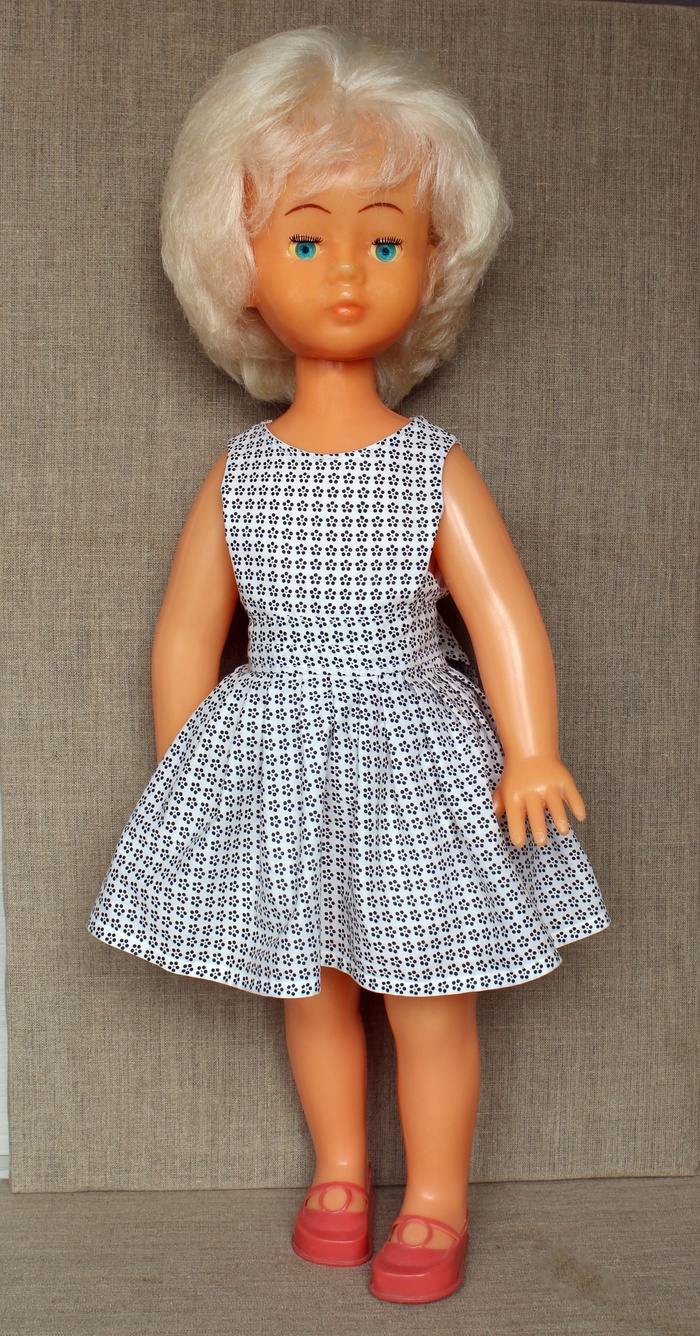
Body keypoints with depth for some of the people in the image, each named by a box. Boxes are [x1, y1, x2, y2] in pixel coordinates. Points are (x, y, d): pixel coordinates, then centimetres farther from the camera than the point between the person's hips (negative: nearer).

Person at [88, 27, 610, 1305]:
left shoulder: (436, 469, -8)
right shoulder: (237, 474, -3)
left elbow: (504, 616, -9)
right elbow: (186, 633, 4)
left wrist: (530, 756, -18)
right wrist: (180, 774, 4)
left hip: (414, 765, -2)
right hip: (272, 769, 2)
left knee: (429, 999, 8)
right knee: (311, 988, 17)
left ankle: (435, 1201, 29)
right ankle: (338, 1171, 39)